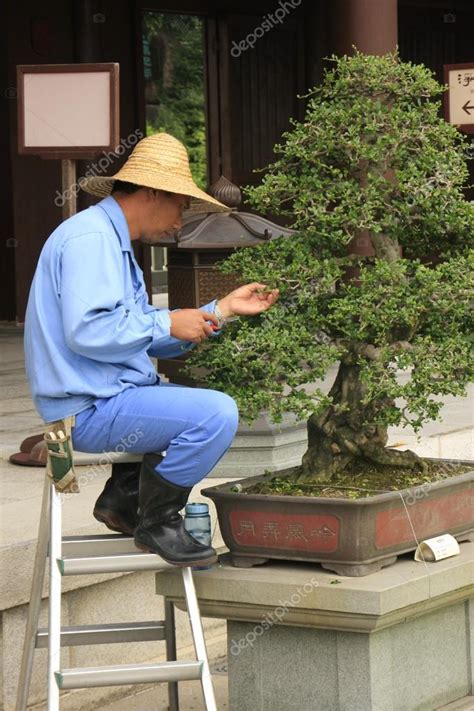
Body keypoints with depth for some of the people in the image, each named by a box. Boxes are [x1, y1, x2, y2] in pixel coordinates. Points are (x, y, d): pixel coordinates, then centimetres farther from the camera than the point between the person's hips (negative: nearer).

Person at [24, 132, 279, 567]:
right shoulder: (90, 238, -15)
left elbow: (149, 339, 19)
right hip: (89, 409, -11)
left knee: (211, 407, 27)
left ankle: (123, 498, 18)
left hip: (105, 396, 11)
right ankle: (156, 523, -7)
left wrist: (225, 308, 17)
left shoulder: (114, 242, 19)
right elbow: (87, 332, -28)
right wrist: (167, 324, -18)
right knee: (215, 414, -23)